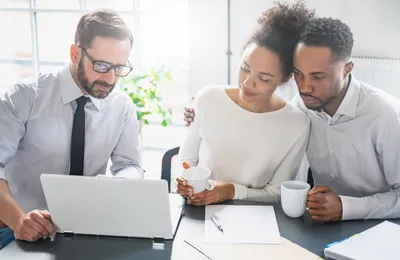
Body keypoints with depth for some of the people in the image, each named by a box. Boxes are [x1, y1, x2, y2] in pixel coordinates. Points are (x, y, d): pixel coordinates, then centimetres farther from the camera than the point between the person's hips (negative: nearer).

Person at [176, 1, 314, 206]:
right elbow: (186, 160, 4)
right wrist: (185, 182, -16)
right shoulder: (207, 99, -7)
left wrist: (233, 191, -19)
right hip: (199, 210, 1)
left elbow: (277, 193, -5)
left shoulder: (297, 125, -12)